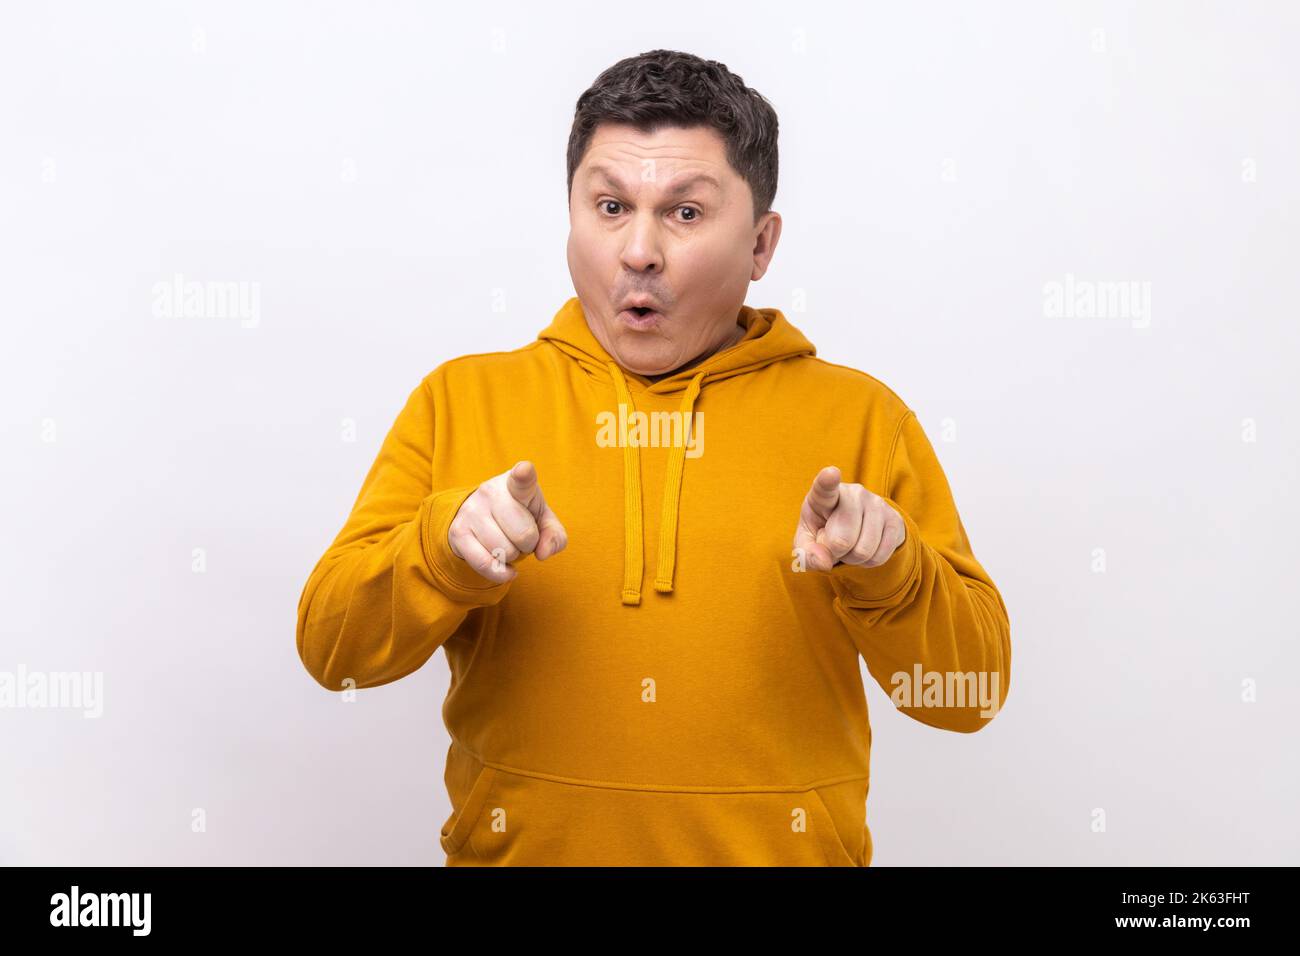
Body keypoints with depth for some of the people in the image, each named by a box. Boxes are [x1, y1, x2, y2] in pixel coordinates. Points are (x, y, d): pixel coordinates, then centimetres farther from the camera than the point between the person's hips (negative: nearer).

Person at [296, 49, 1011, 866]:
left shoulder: (862, 416, -2)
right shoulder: (460, 400, 0)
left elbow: (968, 695, -3)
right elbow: (333, 650, -5)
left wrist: (889, 571, -21)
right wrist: (446, 544, -23)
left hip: (778, 849, 0)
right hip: (519, 846, 1)